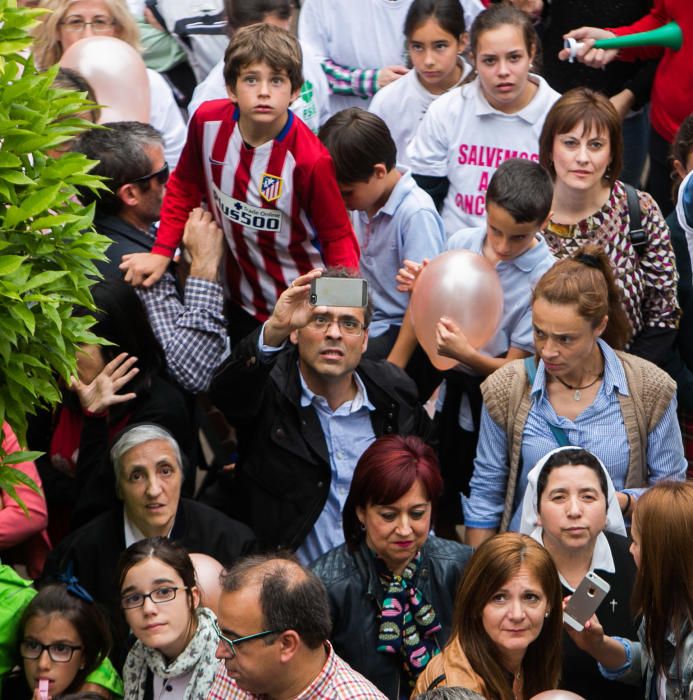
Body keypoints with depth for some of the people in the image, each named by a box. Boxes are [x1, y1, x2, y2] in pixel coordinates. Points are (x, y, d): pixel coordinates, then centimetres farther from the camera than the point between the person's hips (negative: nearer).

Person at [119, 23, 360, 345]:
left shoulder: (310, 159, -27)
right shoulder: (207, 121, -15)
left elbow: (338, 237, -17)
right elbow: (185, 187, 3)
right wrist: (161, 251, -5)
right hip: (243, 300, 4)